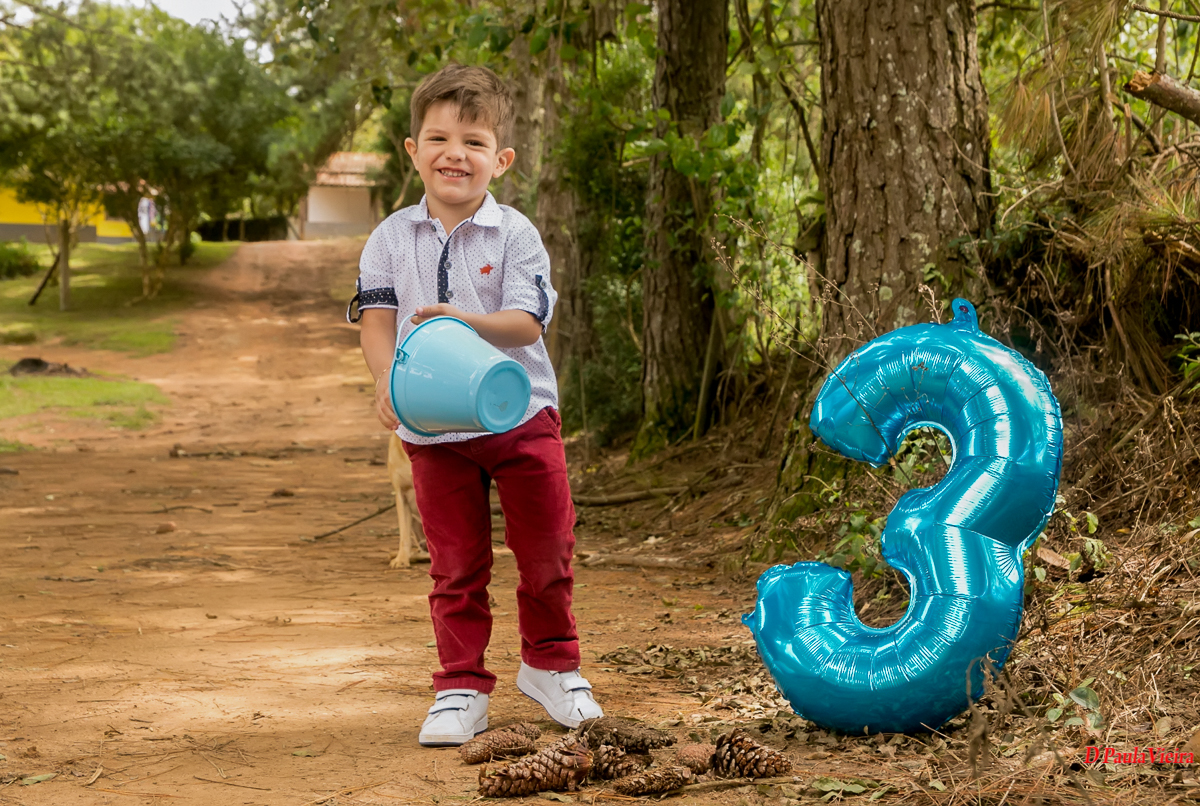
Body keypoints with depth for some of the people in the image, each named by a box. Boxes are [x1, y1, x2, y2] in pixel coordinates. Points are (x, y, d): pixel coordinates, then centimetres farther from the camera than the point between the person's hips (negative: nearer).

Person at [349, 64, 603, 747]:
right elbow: (377, 318, -2)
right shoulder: (392, 239, 1)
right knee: (456, 566, 6)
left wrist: (470, 322, -33)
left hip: (520, 415, -1)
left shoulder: (514, 234, -7)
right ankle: (462, 690, 15)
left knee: (547, 550, 8)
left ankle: (551, 665, 29)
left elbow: (527, 322, -15)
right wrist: (388, 380, -20)